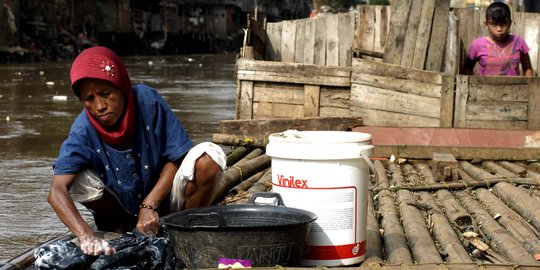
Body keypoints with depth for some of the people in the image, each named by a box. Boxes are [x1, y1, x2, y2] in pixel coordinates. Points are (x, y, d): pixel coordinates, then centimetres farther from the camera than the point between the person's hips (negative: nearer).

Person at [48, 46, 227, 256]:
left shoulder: (147, 101, -21)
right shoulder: (83, 131, -22)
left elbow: (177, 158, -13)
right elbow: (57, 191, -34)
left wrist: (150, 206, -24)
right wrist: (86, 236, -51)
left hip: (164, 197, 0)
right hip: (122, 211, 0)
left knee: (209, 156, -26)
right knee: (76, 180, -26)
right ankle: (123, 234, -1)